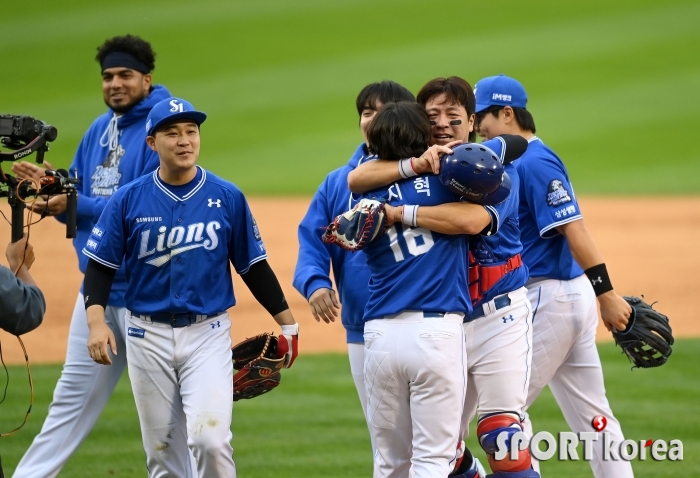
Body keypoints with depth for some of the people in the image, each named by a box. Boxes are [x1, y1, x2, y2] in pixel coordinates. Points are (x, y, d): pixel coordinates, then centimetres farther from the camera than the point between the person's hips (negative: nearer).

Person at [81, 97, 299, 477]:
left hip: (208, 334, -1)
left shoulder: (227, 198, -1)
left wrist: (287, 323, 5)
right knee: (160, 446, 6)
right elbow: (100, 267, 0)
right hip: (148, 336, 1)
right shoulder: (128, 200, -1)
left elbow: (253, 266, 7)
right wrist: (96, 321, -15)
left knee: (209, 438, -18)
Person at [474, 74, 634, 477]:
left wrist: (607, 295, -26)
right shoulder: (511, 160, 16)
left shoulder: (535, 162, -15)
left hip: (550, 299, -10)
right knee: (591, 414, 8)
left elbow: (574, 229, -21)